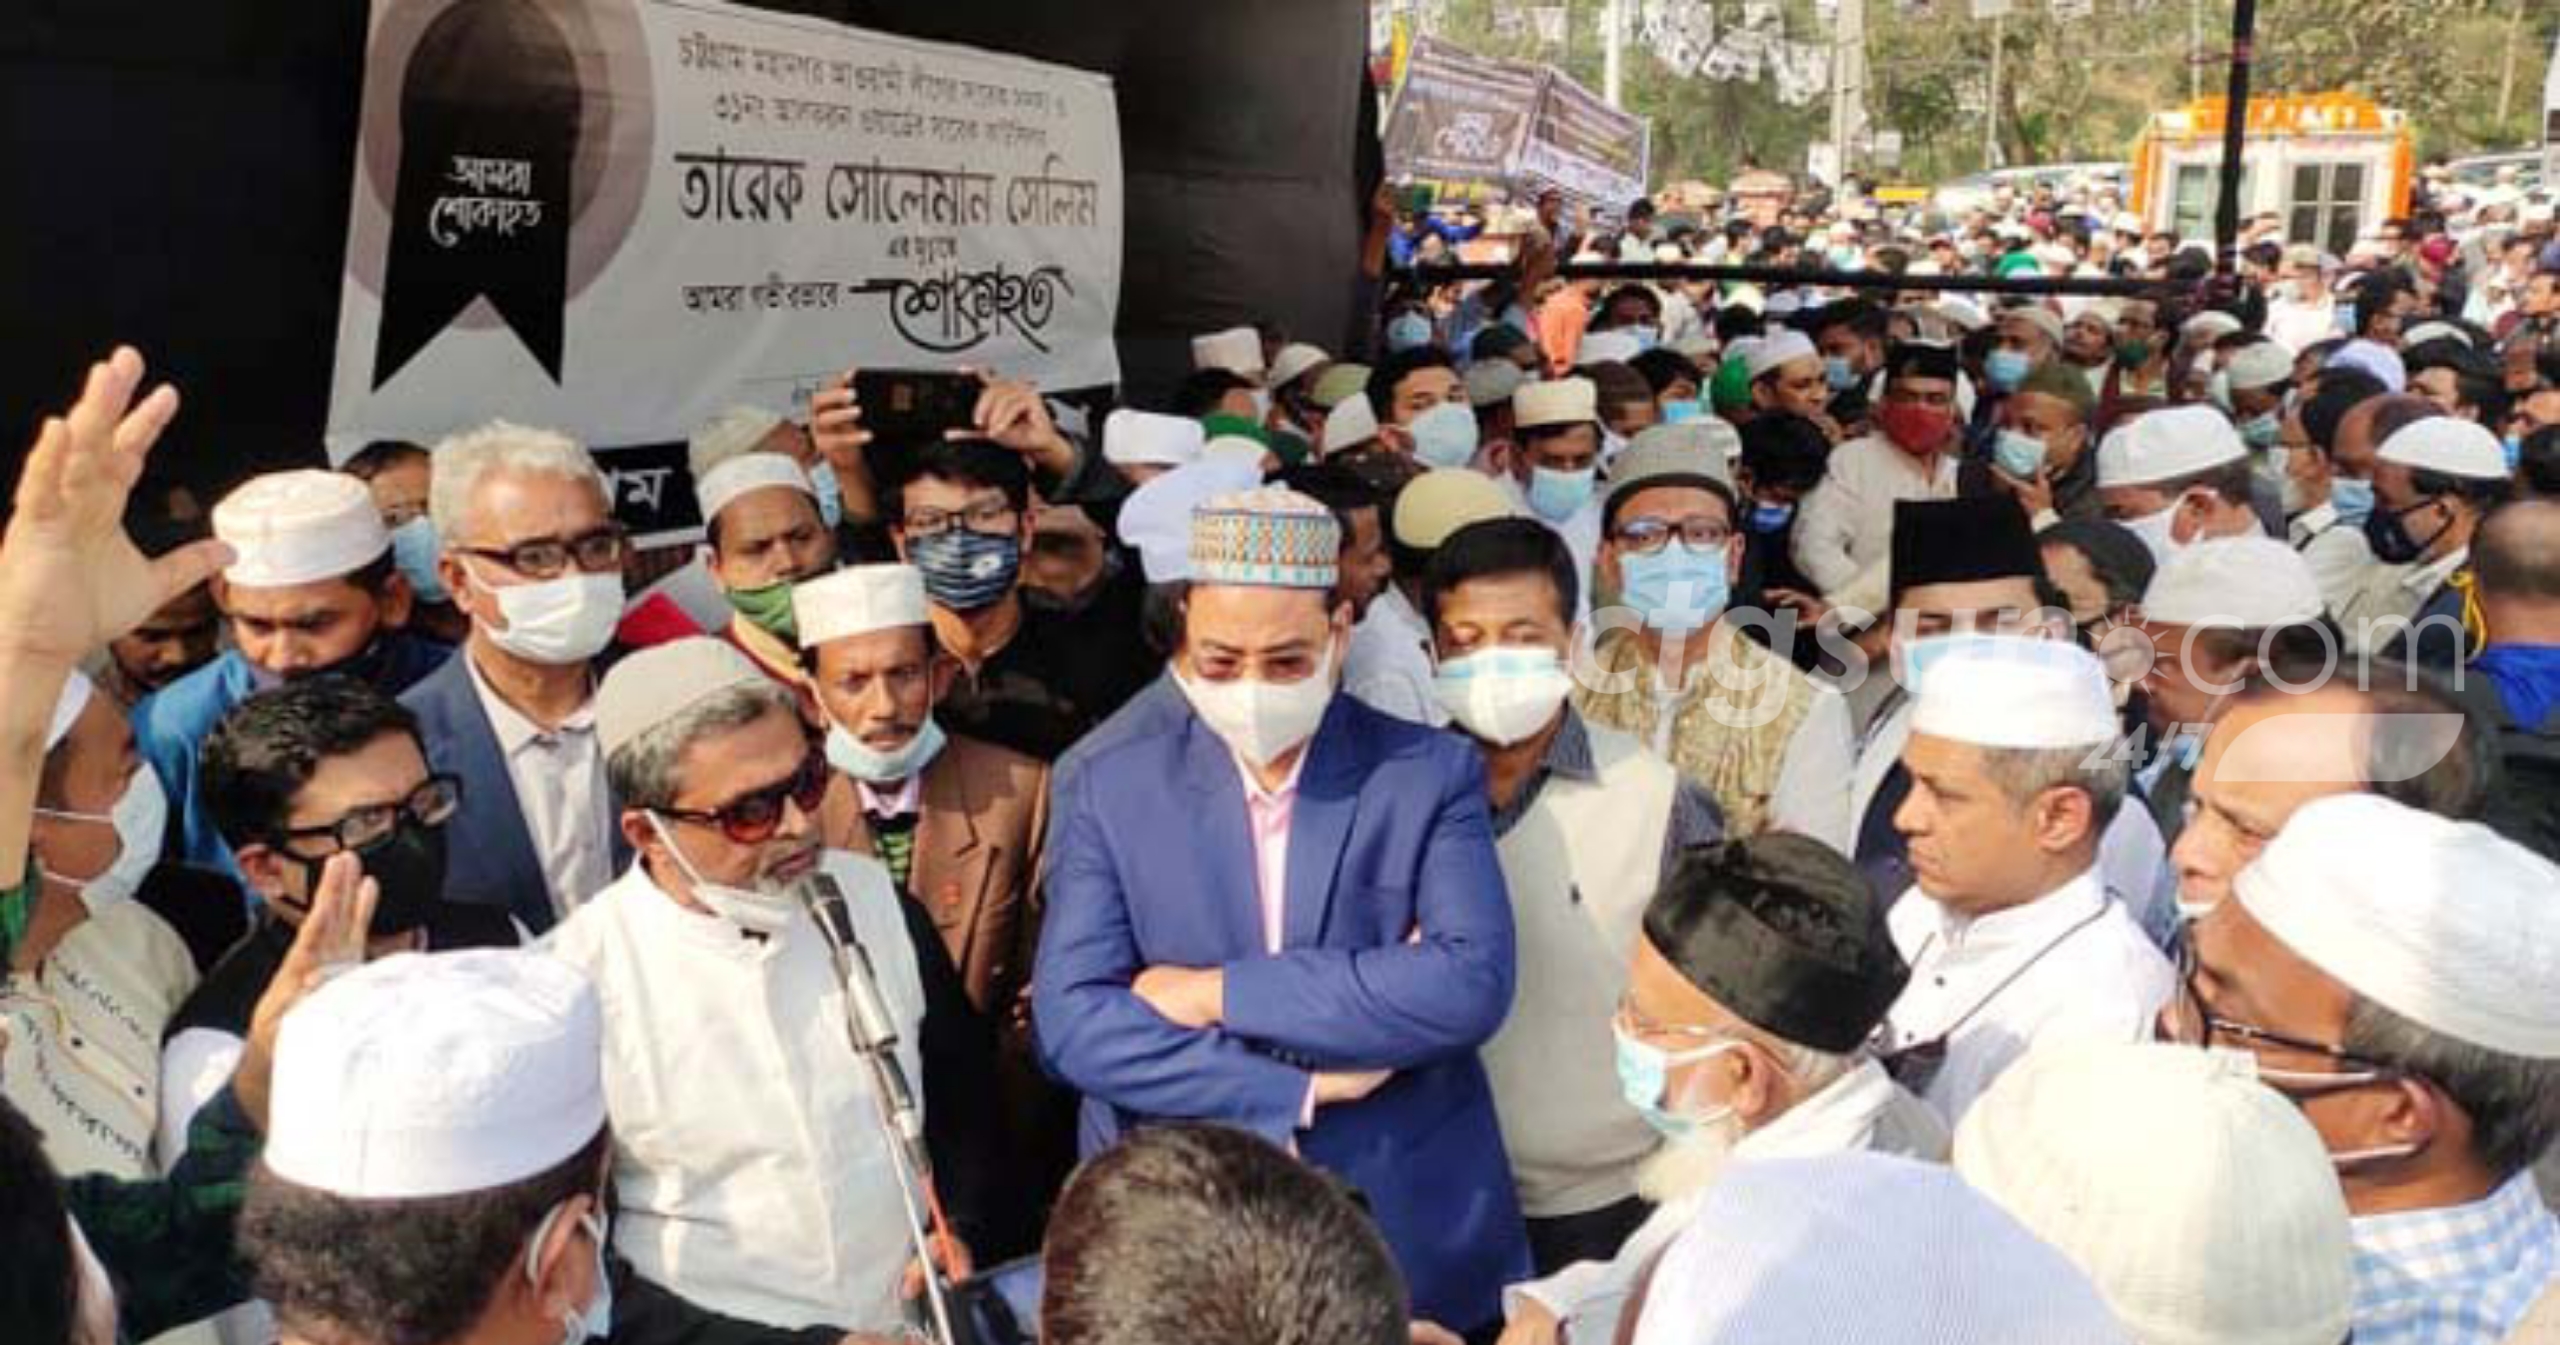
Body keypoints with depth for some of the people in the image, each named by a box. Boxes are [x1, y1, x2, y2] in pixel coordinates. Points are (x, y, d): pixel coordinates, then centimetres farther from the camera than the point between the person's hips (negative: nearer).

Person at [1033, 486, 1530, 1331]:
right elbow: (1072, 1018, -10)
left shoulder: (1432, 775, -4)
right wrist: (1303, 1089, -17)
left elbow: (1471, 984, -17)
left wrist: (1218, 993, -17)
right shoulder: (1106, 786, -2)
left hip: (1410, 1229, 0)